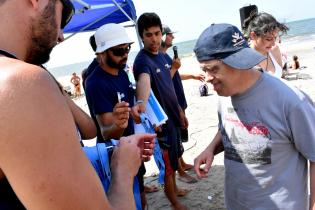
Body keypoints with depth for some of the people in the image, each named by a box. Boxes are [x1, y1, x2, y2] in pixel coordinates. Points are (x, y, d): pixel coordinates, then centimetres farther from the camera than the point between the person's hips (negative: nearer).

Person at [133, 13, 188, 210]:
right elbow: (144, 80, -47)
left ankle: (174, 187, 47)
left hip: (172, 115, 9)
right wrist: (141, 102, -67)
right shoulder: (142, 60, -23)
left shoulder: (161, 55, 5)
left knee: (174, 157, 25)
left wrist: (180, 111, 18)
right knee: (168, 163, 7)